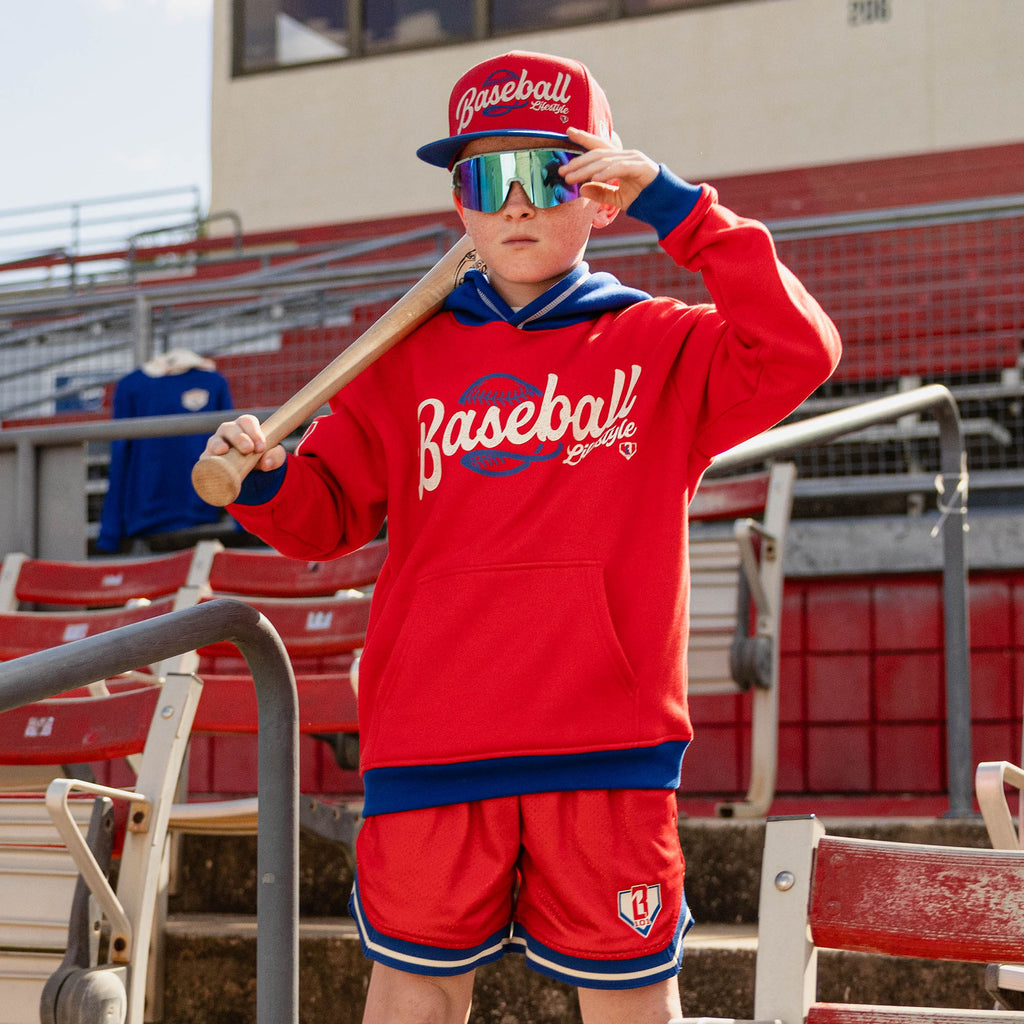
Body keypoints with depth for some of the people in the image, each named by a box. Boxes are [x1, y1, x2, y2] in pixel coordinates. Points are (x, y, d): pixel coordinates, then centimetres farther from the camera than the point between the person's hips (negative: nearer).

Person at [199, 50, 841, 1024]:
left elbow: (798, 352, -10)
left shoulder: (662, 346, 7)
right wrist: (266, 481, -10)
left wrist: (679, 208, -12)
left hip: (607, 743, -1)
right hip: (430, 739, 2)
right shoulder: (411, 356, 12)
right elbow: (332, 508, 13)